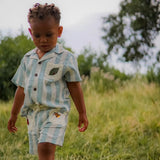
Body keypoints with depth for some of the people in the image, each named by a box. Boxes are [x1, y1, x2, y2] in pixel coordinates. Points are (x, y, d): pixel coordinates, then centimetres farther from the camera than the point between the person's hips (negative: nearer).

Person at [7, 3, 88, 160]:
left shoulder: (65, 58, -1)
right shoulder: (28, 59, 12)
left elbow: (74, 87, 1)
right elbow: (21, 89, 19)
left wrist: (82, 113, 3)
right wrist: (13, 115, 22)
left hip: (55, 112, -5)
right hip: (33, 114, 5)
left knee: (46, 147, -23)